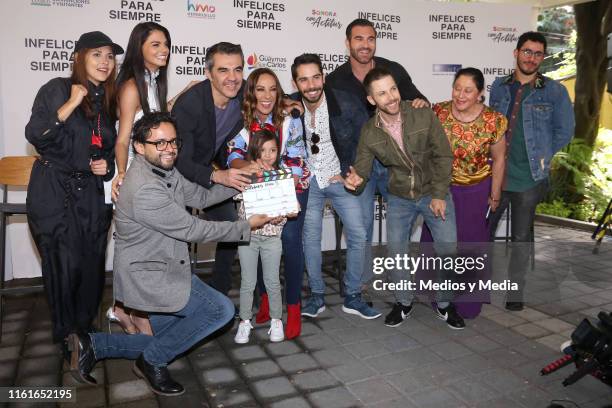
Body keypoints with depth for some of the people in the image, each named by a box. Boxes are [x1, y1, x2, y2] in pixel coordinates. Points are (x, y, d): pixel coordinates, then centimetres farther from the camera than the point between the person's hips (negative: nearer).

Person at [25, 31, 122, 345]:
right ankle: (67, 336, 14)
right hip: (55, 192, -4)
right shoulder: (57, 90, -3)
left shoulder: (109, 100, 12)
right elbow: (35, 136, -14)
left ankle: (85, 328, 24)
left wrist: (108, 163, 3)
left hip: (93, 193, 5)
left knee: (92, 264, 4)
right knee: (66, 265, -7)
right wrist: (72, 103, -16)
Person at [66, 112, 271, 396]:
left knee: (170, 338, 16)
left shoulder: (165, 172, 2)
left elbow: (201, 196, 13)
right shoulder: (145, 189, -27)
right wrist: (246, 226, -14)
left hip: (161, 269, 10)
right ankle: (152, 362, 5)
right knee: (221, 310, -12)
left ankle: (93, 345, 19)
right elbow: (192, 230, -22)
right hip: (147, 278, -10)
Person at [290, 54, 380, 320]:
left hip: (339, 178, -1)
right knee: (310, 237, 2)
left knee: (358, 236, -4)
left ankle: (353, 297, 12)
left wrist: (347, 173, -5)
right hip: (308, 180, 1)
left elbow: (364, 139, -4)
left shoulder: (346, 103, -15)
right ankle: (316, 295, 18)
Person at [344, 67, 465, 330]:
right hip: (399, 198, 2)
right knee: (396, 251, 1)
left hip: (434, 193, -1)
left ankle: (444, 304, 20)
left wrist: (439, 195, -14)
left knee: (447, 248, -3)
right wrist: (355, 180, -32)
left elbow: (443, 156, -11)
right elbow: (362, 168, -7)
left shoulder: (424, 116, -18)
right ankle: (404, 302, 24)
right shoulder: (369, 132, -12)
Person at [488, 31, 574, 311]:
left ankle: (515, 290, 27)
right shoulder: (499, 86, 6)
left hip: (529, 178, -2)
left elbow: (564, 131, 4)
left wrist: (539, 156, 1)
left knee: (521, 237, 11)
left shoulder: (554, 91, -1)